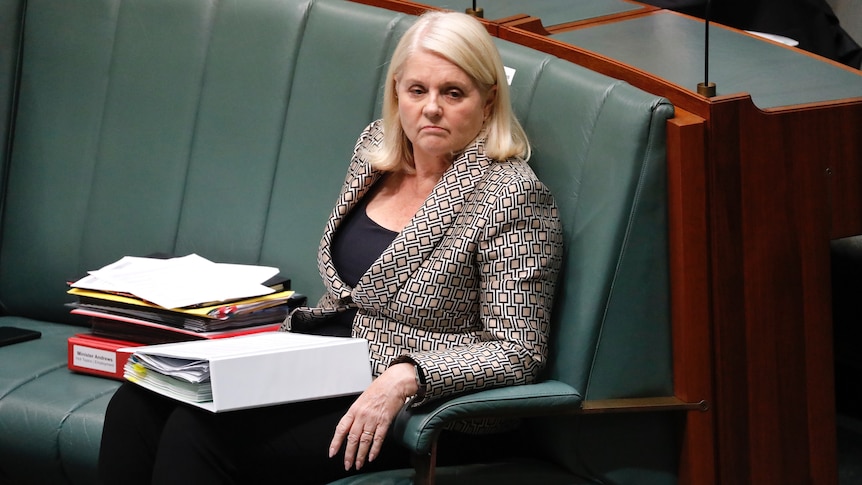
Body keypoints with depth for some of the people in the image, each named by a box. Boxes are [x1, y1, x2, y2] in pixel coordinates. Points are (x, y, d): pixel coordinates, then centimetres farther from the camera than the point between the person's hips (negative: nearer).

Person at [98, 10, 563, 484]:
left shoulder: (512, 196, -13)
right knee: (135, 409, -14)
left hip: (423, 408, -8)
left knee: (196, 434, -25)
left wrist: (405, 378, -28)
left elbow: (519, 352, -16)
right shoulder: (376, 145, 9)